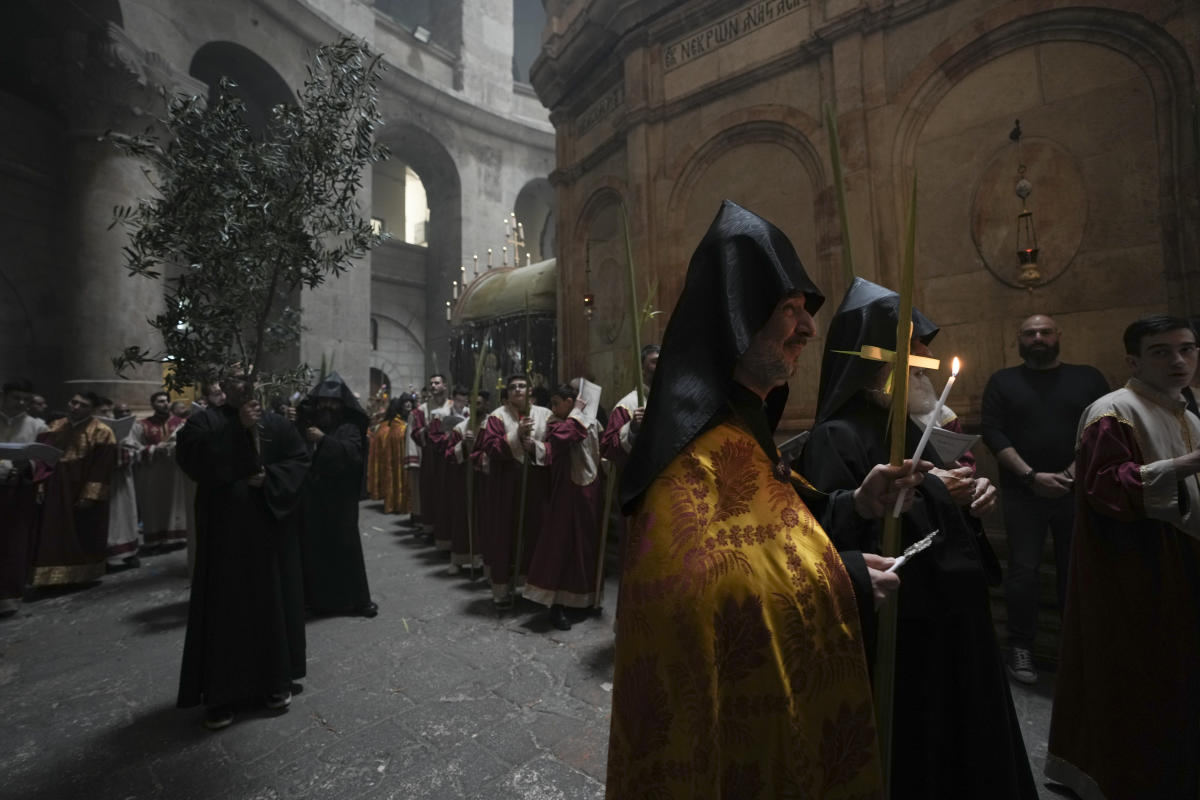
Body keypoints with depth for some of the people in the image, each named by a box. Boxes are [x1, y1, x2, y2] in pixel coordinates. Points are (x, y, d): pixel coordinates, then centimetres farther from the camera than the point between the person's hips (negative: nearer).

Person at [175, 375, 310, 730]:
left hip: (270, 526, 2)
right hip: (224, 529, -2)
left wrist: (269, 479, -16)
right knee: (226, 605, 2)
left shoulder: (276, 424, 7)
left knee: (273, 599, 9)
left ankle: (276, 679, 23)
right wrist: (238, 428, -19)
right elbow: (193, 458, -15)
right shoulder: (204, 422, 3)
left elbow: (300, 460, -1)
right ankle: (221, 692, 15)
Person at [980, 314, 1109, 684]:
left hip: (1078, 491, 2)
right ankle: (1021, 646, 11)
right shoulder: (1002, 381, 5)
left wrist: (1078, 468, -12)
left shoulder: (1088, 377, 11)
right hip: (1023, 492, -2)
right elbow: (993, 433, -4)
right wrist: (1031, 476, -13)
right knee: (1023, 571, -2)